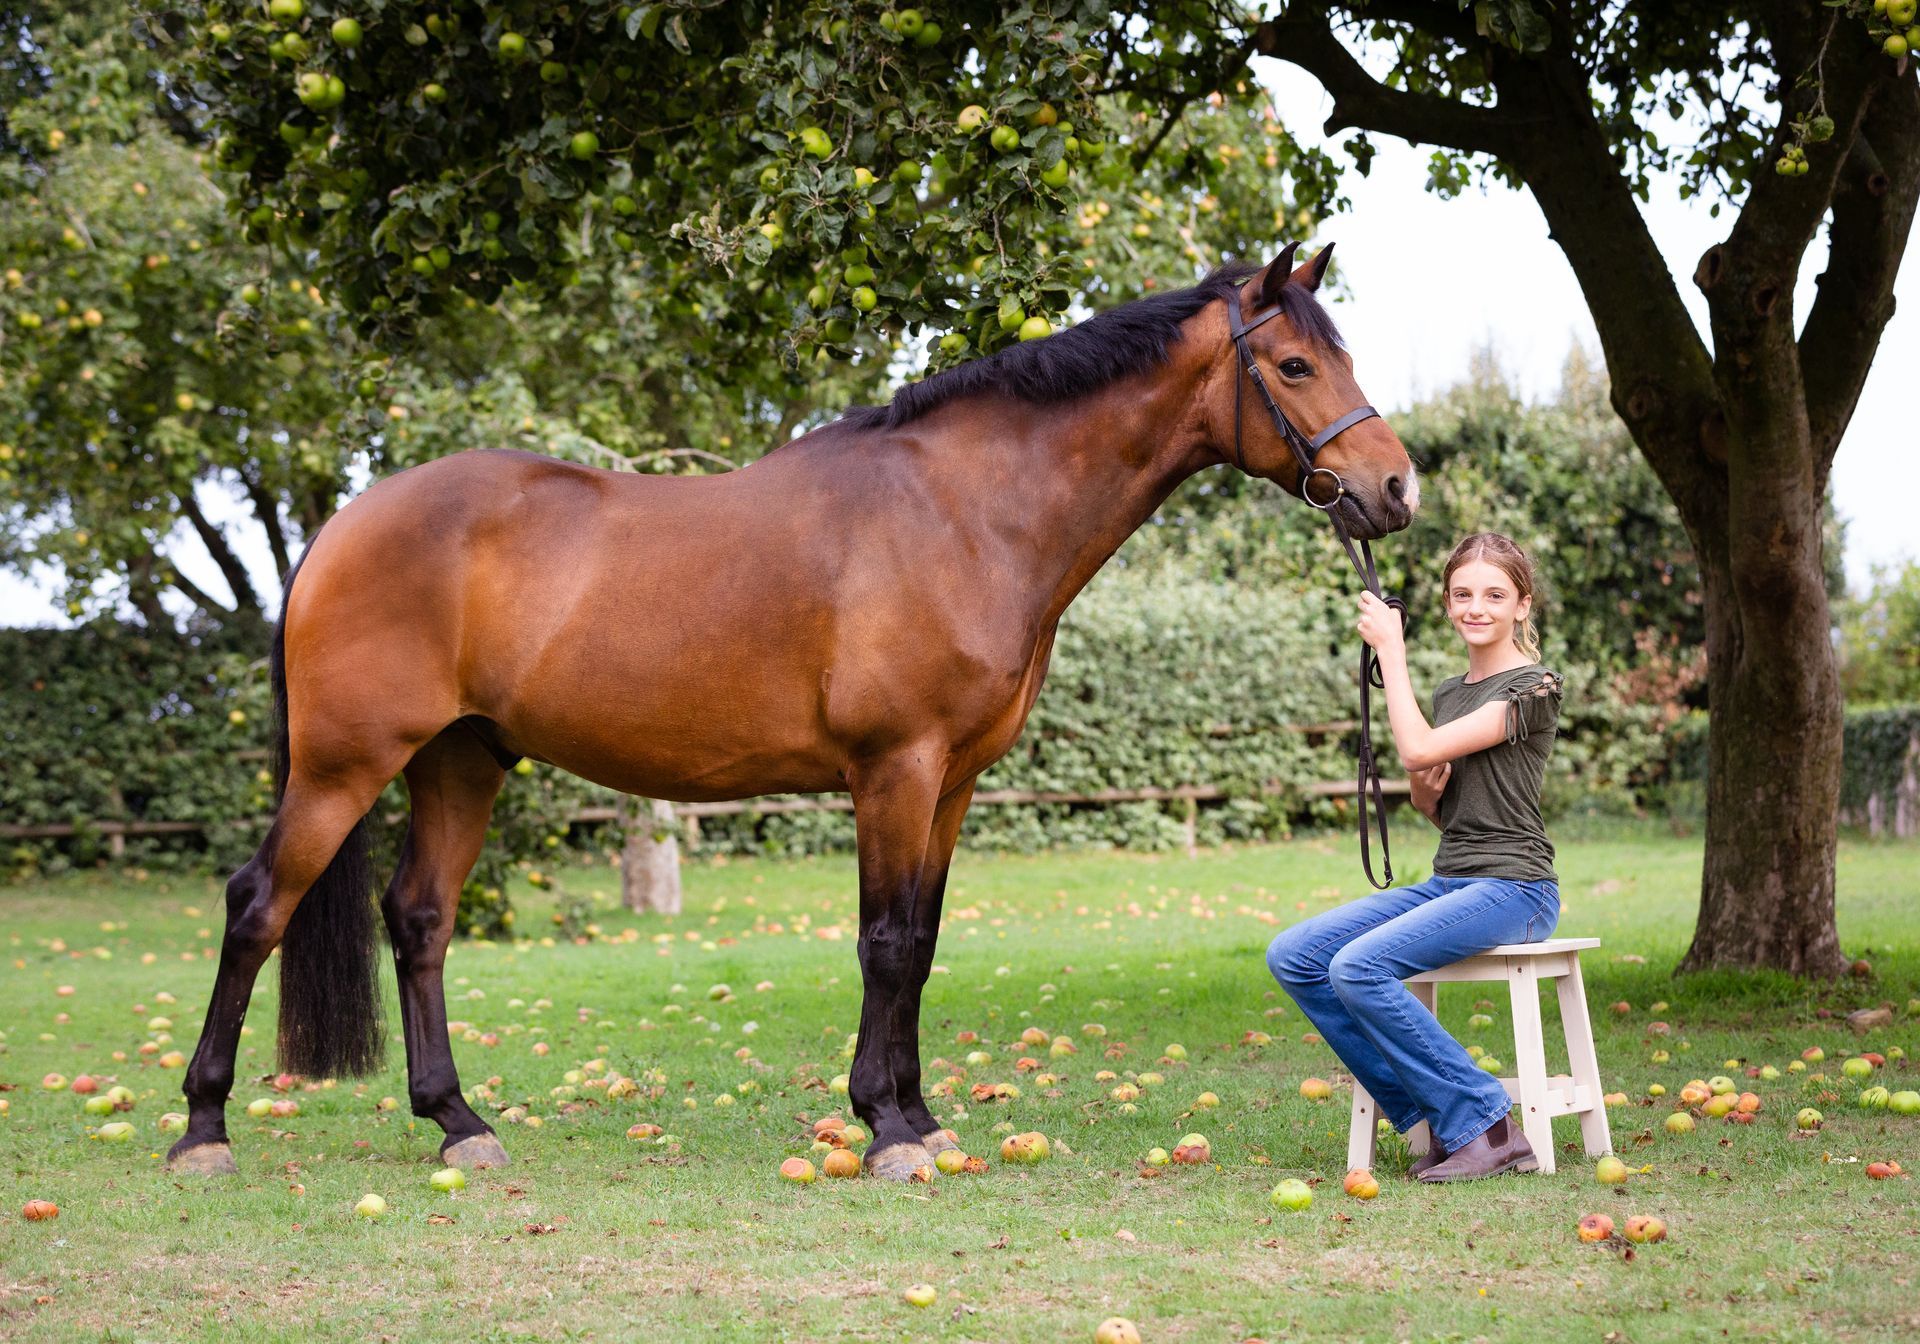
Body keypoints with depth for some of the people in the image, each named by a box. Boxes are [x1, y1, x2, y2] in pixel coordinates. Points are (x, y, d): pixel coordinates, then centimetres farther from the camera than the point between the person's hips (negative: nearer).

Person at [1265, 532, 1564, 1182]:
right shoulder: (1450, 693, 18)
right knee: (1293, 956, -8)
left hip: (1511, 887, -9)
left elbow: (1419, 749, -17)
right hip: (1446, 881, 9)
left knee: (1359, 966, -28)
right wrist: (1425, 788, 1)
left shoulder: (1533, 687, -8)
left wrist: (1391, 650, -9)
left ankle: (1485, 1126, -20)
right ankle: (1433, 1115, -8)